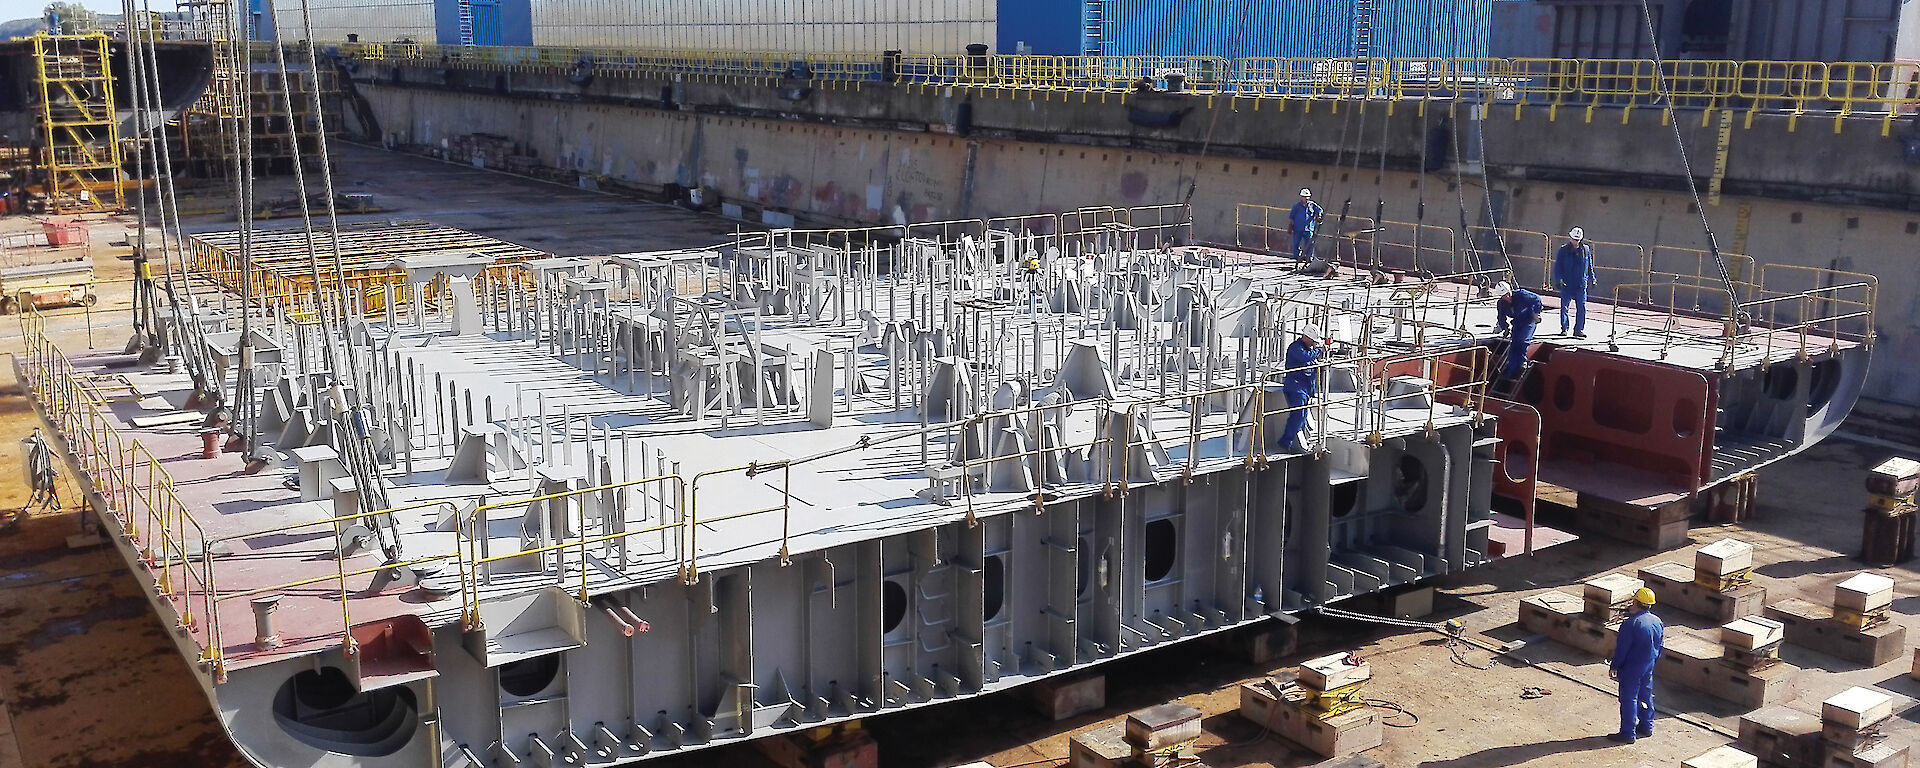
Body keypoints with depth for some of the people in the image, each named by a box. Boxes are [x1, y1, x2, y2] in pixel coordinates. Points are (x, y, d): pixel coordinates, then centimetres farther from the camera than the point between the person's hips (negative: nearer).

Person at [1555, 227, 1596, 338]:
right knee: (1564, 306, 5)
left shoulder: (1586, 250, 8)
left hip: (1581, 284, 1)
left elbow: (1589, 266, 18)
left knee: (1581, 307, -5)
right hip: (1567, 283, -1)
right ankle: (1564, 328, 19)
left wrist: (1592, 278, 16)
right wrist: (1559, 279, -11)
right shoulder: (1563, 251, 0)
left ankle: (1579, 330, 0)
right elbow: (1558, 266, 1)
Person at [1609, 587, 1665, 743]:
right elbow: (1659, 645, 12)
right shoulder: (1657, 622, 1)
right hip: (1649, 666, 8)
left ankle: (1628, 733, 4)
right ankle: (1646, 727, 32)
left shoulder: (1630, 624, -24)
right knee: (1646, 694, 20)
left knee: (1629, 698, 0)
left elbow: (1621, 648, -19)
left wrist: (1614, 666, -7)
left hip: (1631, 667, -8)